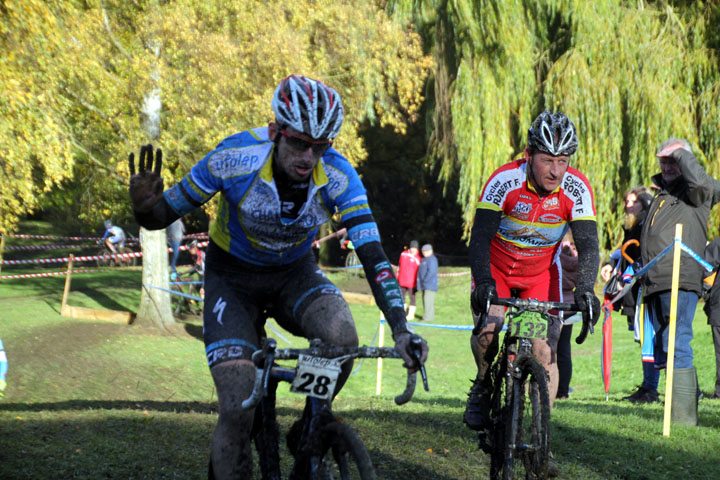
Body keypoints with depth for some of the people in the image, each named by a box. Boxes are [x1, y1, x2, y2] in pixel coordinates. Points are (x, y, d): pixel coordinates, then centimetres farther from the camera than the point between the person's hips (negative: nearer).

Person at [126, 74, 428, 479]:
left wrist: (401, 330, -39)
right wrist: (145, 207, -44)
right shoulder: (237, 158, -28)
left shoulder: (337, 176, -24)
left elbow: (372, 253, -27)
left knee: (341, 335, -31)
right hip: (233, 278, -2)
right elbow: (166, 214, -19)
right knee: (238, 410, -17)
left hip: (294, 273, 2)